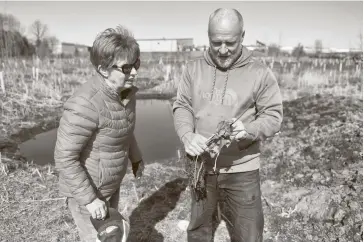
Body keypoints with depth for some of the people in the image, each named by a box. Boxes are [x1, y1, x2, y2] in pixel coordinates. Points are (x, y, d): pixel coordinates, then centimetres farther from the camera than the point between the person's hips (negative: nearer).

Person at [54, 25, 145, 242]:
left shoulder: (126, 91, -7)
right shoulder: (86, 104, -33)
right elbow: (64, 157, -26)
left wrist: (136, 157, 21)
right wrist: (89, 199, -22)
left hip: (111, 185, 8)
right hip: (85, 189, -7)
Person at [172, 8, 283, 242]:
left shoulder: (260, 72, -9)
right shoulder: (193, 68, -1)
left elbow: (273, 116, -6)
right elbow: (181, 106, 2)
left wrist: (249, 130, -27)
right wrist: (188, 136, -18)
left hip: (242, 169, -2)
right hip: (201, 165, 3)